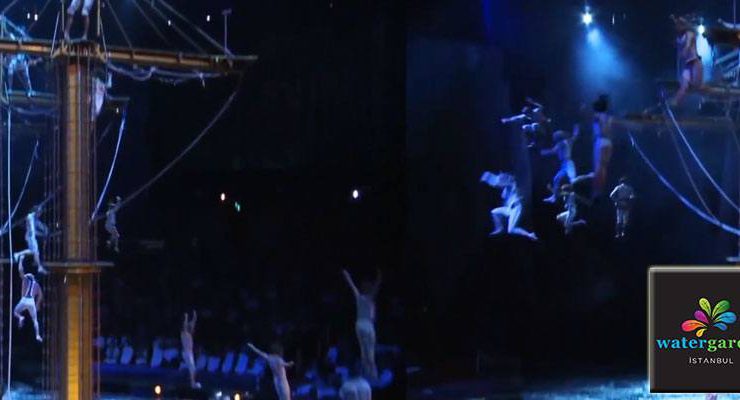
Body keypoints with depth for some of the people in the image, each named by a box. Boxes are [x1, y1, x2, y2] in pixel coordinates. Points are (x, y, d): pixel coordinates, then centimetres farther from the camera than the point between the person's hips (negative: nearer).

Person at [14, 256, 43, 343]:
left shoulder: (25, 279, 12)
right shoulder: (36, 284, 19)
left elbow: (20, 270, 11)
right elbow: (40, 295, 12)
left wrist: (21, 260, 24)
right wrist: (37, 304, 18)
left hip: (24, 300, -3)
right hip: (32, 302, 3)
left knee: (15, 312, 20)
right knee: (35, 320, 11)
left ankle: (20, 317, -15)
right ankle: (38, 335, -4)